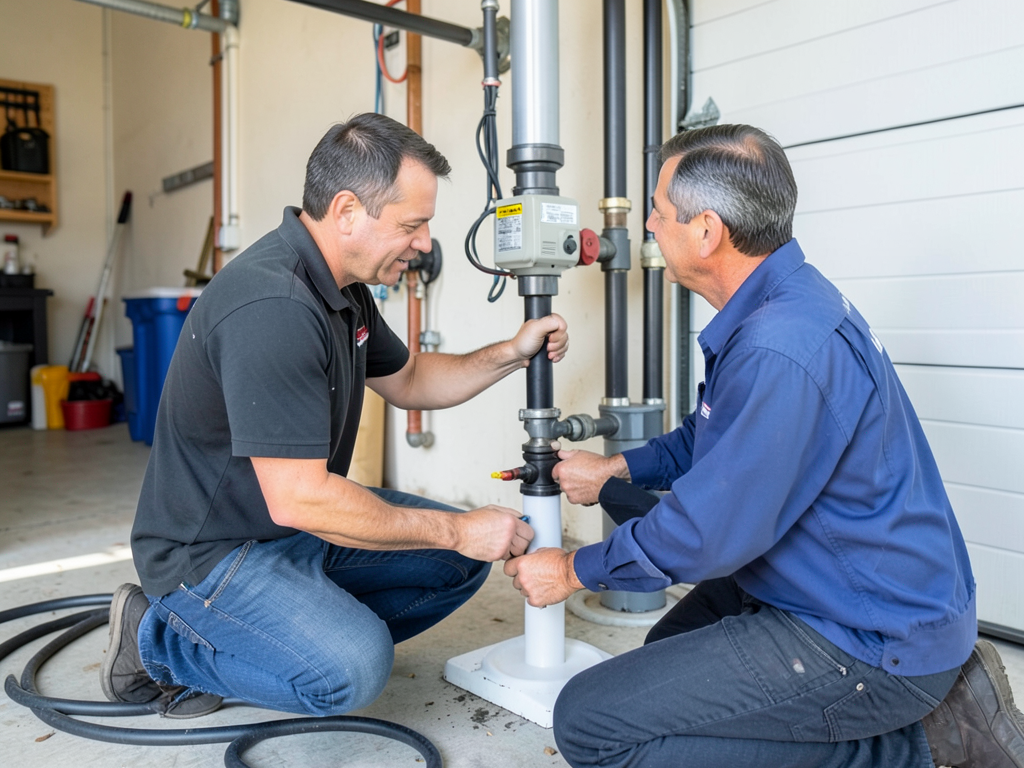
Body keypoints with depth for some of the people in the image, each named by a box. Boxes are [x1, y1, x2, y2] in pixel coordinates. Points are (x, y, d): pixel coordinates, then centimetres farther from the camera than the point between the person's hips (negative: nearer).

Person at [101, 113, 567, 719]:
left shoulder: (344, 288, 3)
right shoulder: (272, 306, -30)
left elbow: (407, 380, 16)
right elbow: (298, 499, -31)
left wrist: (510, 355, 1)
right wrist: (457, 529, -23)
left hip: (299, 524, 9)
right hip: (212, 550, -9)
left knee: (458, 561, 1)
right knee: (352, 670, -28)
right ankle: (158, 639, -3)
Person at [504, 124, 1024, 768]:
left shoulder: (781, 352, -31)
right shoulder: (784, 300, 5)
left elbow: (708, 533, -24)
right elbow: (713, 438, 19)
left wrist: (574, 571, -9)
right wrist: (614, 470, 13)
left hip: (870, 643, -10)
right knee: (666, 652, 29)